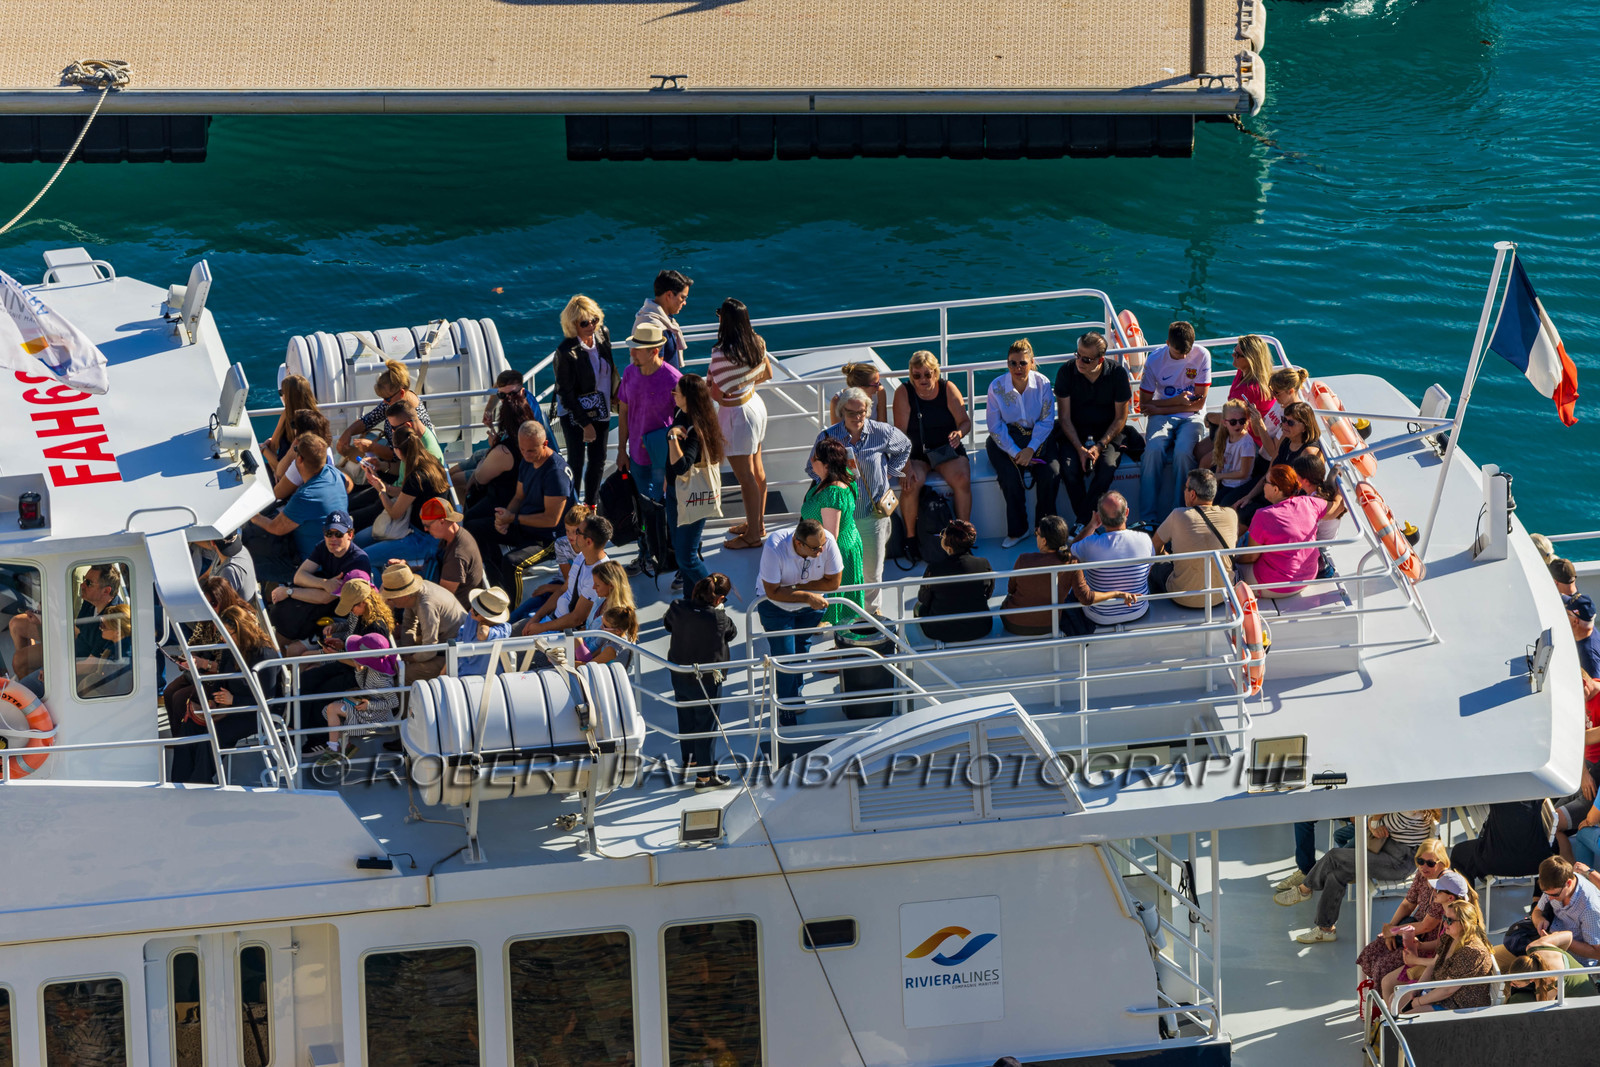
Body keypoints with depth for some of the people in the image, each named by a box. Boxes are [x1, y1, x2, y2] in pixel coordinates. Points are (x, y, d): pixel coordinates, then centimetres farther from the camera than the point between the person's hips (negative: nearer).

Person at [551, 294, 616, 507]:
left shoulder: (603, 334, -6)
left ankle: (590, 505, 29)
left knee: (598, 461, 13)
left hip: (601, 410, 6)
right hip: (575, 413, -6)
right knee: (576, 463, 0)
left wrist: (614, 393, 17)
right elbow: (566, 393, -20)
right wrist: (585, 424, -18)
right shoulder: (566, 351, -25)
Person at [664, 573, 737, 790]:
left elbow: (668, 623, 9)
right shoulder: (718, 618, -27)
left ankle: (688, 762, 44)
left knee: (686, 721, 24)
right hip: (706, 681, -5)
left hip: (679, 676, 5)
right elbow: (732, 633, -7)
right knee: (706, 725, 10)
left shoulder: (677, 607, -13)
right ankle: (704, 776, 21)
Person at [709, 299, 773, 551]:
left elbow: (716, 393, -24)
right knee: (757, 469, 21)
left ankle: (753, 535, 16)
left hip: (736, 414, -8)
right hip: (755, 405, 8)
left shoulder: (723, 355, -29)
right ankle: (758, 523, 36)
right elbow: (767, 375, 8)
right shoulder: (757, 343, -5)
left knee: (746, 476, 4)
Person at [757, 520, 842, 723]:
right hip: (776, 606, -3)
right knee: (784, 655, -6)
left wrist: (796, 586, -26)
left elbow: (833, 582, -19)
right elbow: (772, 592, -31)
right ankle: (786, 711, 13)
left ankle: (796, 692, 41)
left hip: (812, 602, 3)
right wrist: (808, 596, -36)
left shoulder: (828, 542, -29)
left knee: (802, 651, 13)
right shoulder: (774, 547, -37)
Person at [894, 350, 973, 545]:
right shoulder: (903, 393, -6)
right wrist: (906, 465, -21)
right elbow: (900, 433, -10)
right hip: (916, 453, -1)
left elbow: (965, 422, 3)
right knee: (910, 484, -31)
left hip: (947, 449, 1)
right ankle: (910, 538, -14)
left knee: (962, 479, -27)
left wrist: (959, 433, -22)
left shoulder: (948, 389, -1)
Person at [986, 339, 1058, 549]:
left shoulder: (1042, 384, -7)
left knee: (1050, 473, -25)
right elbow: (995, 427, -6)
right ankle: (1017, 530, -8)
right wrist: (1015, 452, -16)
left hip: (1037, 438, 1)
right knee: (1011, 477, -27)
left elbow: (1047, 421, -4)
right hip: (1006, 440, -1)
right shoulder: (997, 387, -9)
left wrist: (1031, 449, -17)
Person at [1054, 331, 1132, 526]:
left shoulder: (1117, 373, -9)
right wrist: (1080, 449, -19)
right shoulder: (1066, 371, -9)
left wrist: (1100, 446, -17)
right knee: (1069, 469, -30)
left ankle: (1081, 523, -21)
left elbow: (1120, 418, -4)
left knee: (1107, 467, -31)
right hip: (1074, 433, 0)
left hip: (1108, 432, 0)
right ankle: (1085, 520, -15)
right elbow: (1064, 417, -6)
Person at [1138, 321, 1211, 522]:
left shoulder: (1202, 356, -6)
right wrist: (1177, 401, -11)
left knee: (1183, 451, -33)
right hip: (1161, 417, 1)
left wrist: (1158, 408, -9)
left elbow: (1199, 403, -6)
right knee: (1154, 449, -32)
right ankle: (1148, 517, -30)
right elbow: (1144, 404, 2)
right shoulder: (1155, 359, -3)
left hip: (1191, 417, -1)